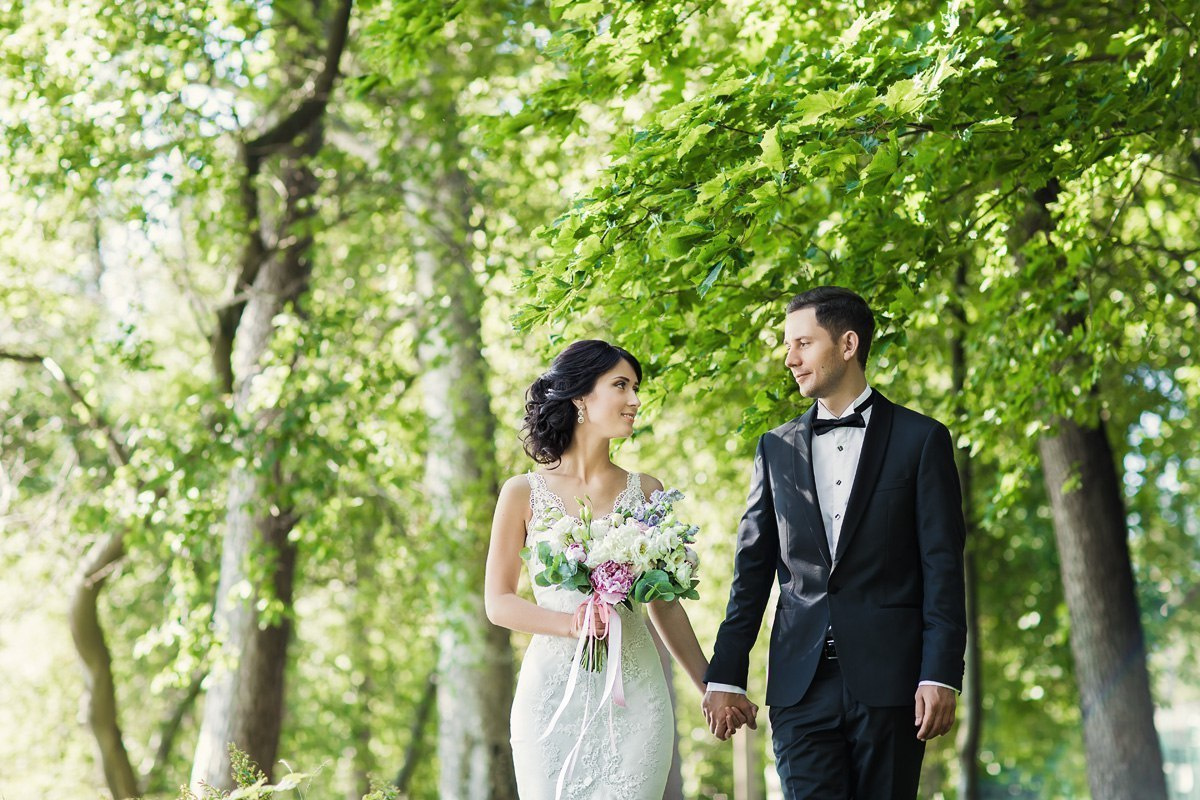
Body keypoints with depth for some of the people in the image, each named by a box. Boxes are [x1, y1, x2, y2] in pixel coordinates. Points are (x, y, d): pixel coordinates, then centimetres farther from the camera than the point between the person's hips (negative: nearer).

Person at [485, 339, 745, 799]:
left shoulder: (645, 492, 8)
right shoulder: (524, 493, 2)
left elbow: (665, 604, 13)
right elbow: (498, 602, 2)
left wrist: (710, 687, 13)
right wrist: (570, 623, -14)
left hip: (634, 693, 2)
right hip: (553, 689, -2)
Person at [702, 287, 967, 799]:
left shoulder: (920, 440, 3)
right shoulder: (776, 449, 14)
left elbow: (942, 568, -2)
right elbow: (751, 569, 12)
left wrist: (941, 675, -11)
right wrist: (726, 674, 5)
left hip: (888, 679, -2)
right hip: (801, 681, 2)